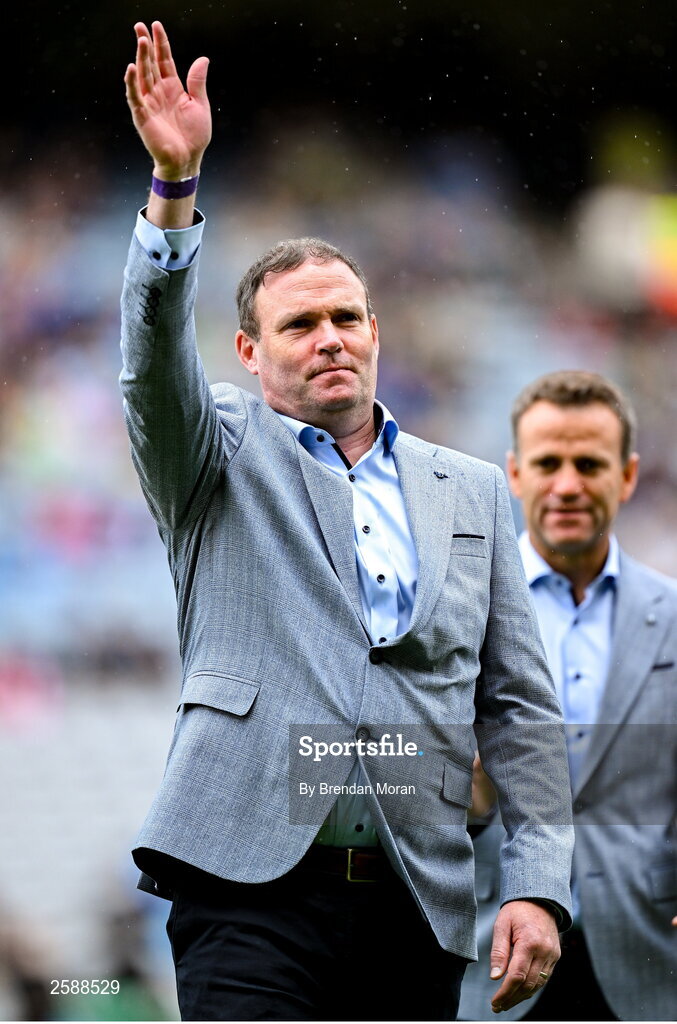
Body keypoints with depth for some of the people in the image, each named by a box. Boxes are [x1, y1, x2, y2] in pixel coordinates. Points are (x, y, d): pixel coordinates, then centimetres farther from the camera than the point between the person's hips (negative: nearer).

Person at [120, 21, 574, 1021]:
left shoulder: (473, 492, 18)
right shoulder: (222, 458, 11)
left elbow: (519, 705, 14)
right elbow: (156, 359, -10)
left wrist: (538, 884, 3)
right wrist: (175, 184, -24)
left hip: (420, 907, 3)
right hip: (255, 886, -3)